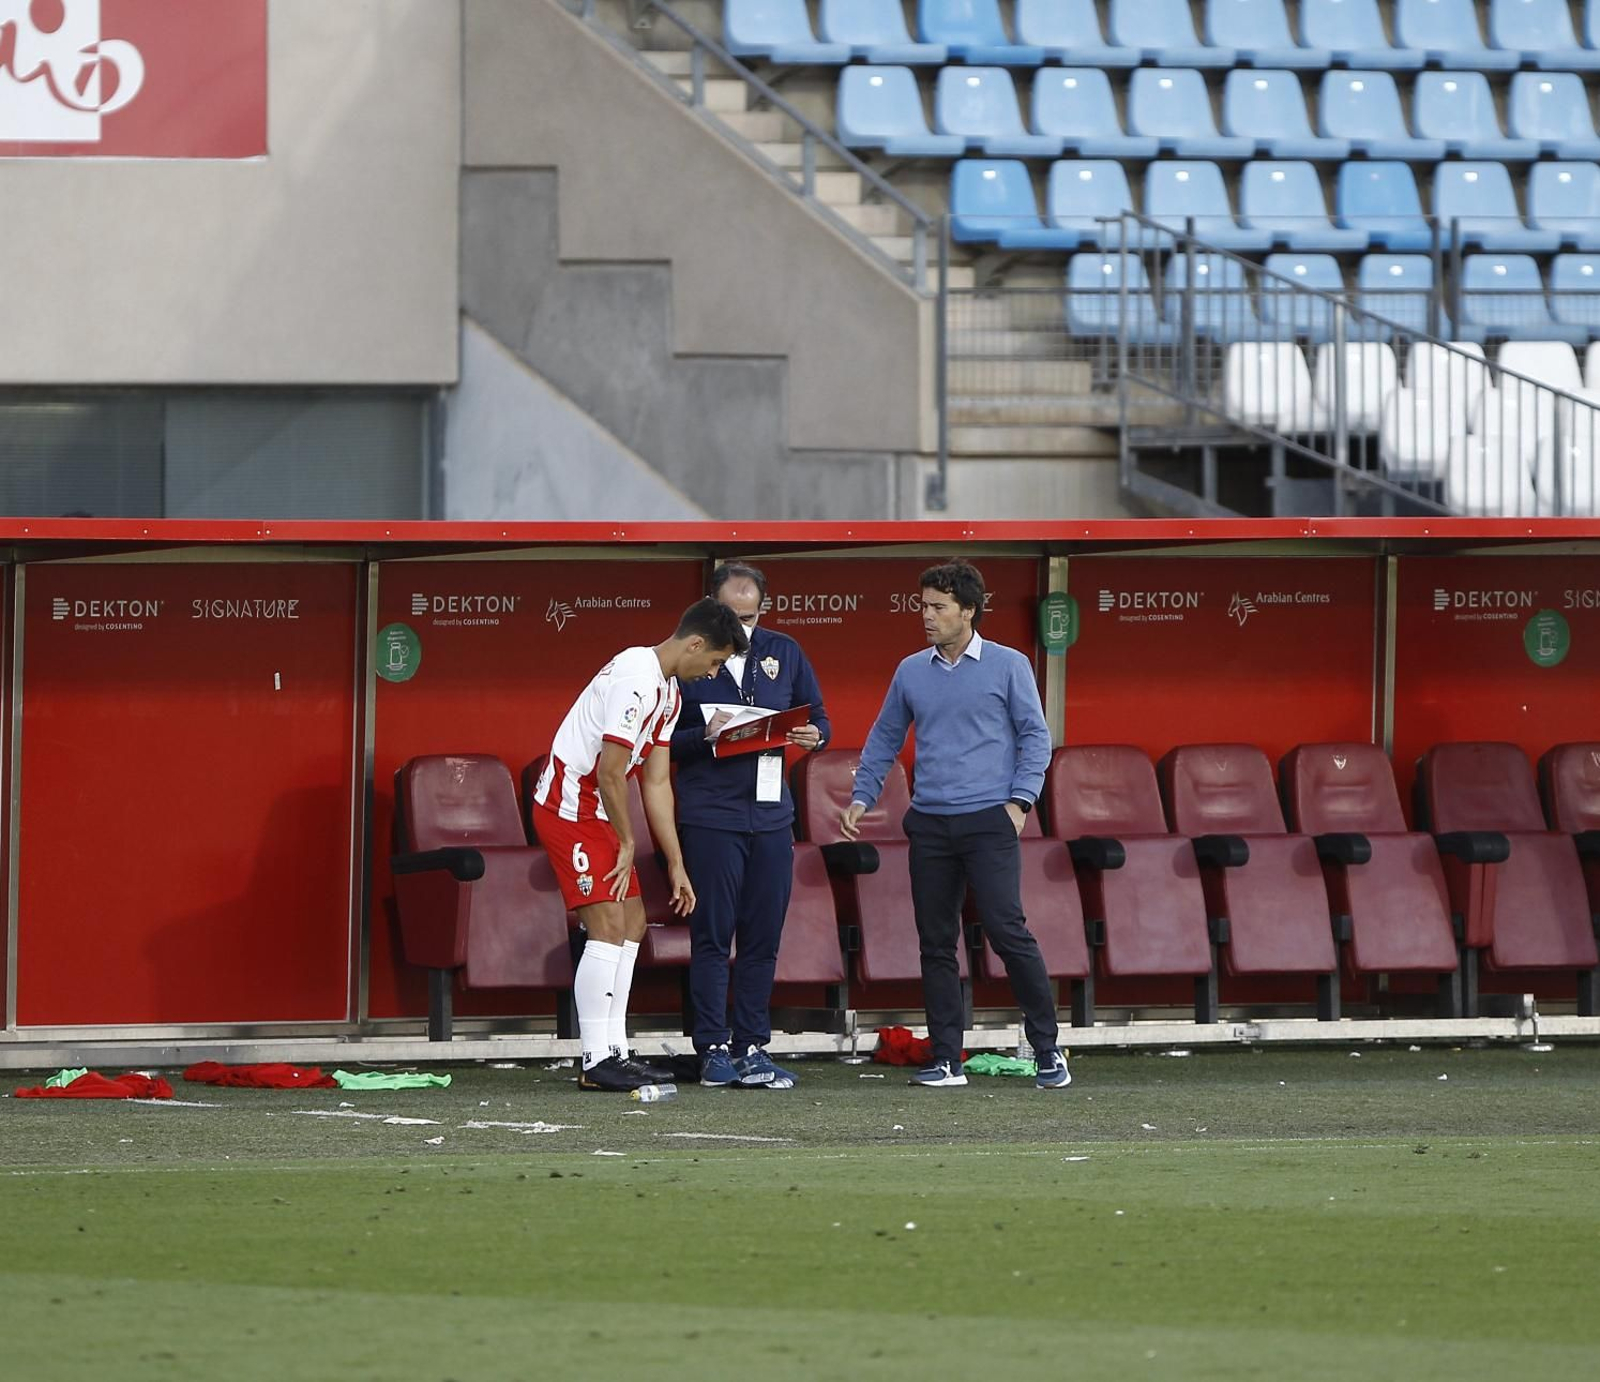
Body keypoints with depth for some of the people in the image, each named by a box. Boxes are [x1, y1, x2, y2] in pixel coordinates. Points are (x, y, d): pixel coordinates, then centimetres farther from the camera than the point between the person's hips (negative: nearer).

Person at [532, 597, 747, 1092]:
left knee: (632, 923, 10)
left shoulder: (669, 692, 12)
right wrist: (626, 843, -11)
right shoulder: (636, 678, -22)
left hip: (595, 810, 11)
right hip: (568, 806, -11)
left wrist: (676, 865, 13)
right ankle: (596, 1063, -14)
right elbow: (609, 772, -22)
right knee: (608, 926, -14)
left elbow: (656, 782, 14)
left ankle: (614, 1052, 13)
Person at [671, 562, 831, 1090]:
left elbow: (817, 718, 16)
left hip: (771, 815, 4)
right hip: (709, 816, -4)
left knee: (763, 938, 5)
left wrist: (813, 735, -7)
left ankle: (752, 1048, 10)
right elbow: (664, 741, -1)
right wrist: (704, 735, -20)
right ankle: (714, 1050, 1)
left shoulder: (783, 653, 11)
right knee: (713, 937, -3)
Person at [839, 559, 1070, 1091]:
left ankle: (1047, 1050, -5)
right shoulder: (911, 673, 12)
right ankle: (946, 1059, 9)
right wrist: (861, 798, 10)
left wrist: (1020, 801, -7)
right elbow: (884, 740, 19)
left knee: (1008, 931, -13)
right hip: (930, 824, 4)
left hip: (989, 822, -4)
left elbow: (1035, 736, 2)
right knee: (936, 943, 4)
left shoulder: (1008, 667, 1)